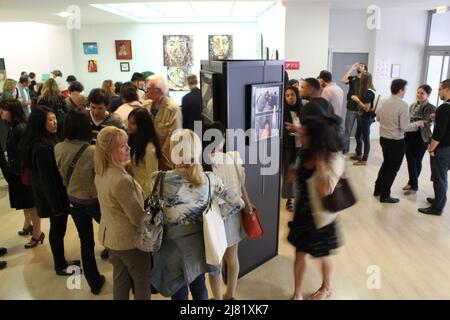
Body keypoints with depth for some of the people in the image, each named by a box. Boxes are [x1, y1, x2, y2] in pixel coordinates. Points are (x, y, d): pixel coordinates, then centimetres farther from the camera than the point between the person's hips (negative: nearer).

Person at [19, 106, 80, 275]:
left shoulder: (47, 141, 4)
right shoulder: (42, 148, -27)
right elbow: (46, 179, -24)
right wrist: (56, 205, -18)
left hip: (57, 193, 9)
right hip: (53, 196, -9)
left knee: (57, 228, 20)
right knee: (58, 230, 7)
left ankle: (61, 261, 37)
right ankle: (60, 266, 26)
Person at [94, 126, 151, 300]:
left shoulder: (101, 173, -3)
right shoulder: (122, 180, -31)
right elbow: (138, 218, -23)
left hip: (109, 235, 8)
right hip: (129, 240, -8)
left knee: (120, 278, 24)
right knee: (142, 281, 14)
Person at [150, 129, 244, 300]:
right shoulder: (210, 179, -13)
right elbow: (238, 204, -1)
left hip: (173, 246, -3)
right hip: (198, 243, 3)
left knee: (179, 292, 17)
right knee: (199, 287, 24)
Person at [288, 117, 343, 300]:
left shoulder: (335, 159, -22)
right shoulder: (307, 154, 0)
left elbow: (325, 190, -33)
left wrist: (320, 161, -30)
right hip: (303, 212, 6)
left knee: (322, 255, 18)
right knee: (299, 254, 12)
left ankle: (326, 288, 46)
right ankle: (297, 295, 28)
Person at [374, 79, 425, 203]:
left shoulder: (385, 102, 2)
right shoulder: (403, 105, -20)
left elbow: (378, 117, 15)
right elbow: (405, 127, -21)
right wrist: (417, 124, -5)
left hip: (383, 138, 7)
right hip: (396, 141, -7)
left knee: (386, 164, 24)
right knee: (393, 168, 7)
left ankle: (378, 189, 32)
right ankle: (385, 195, 15)